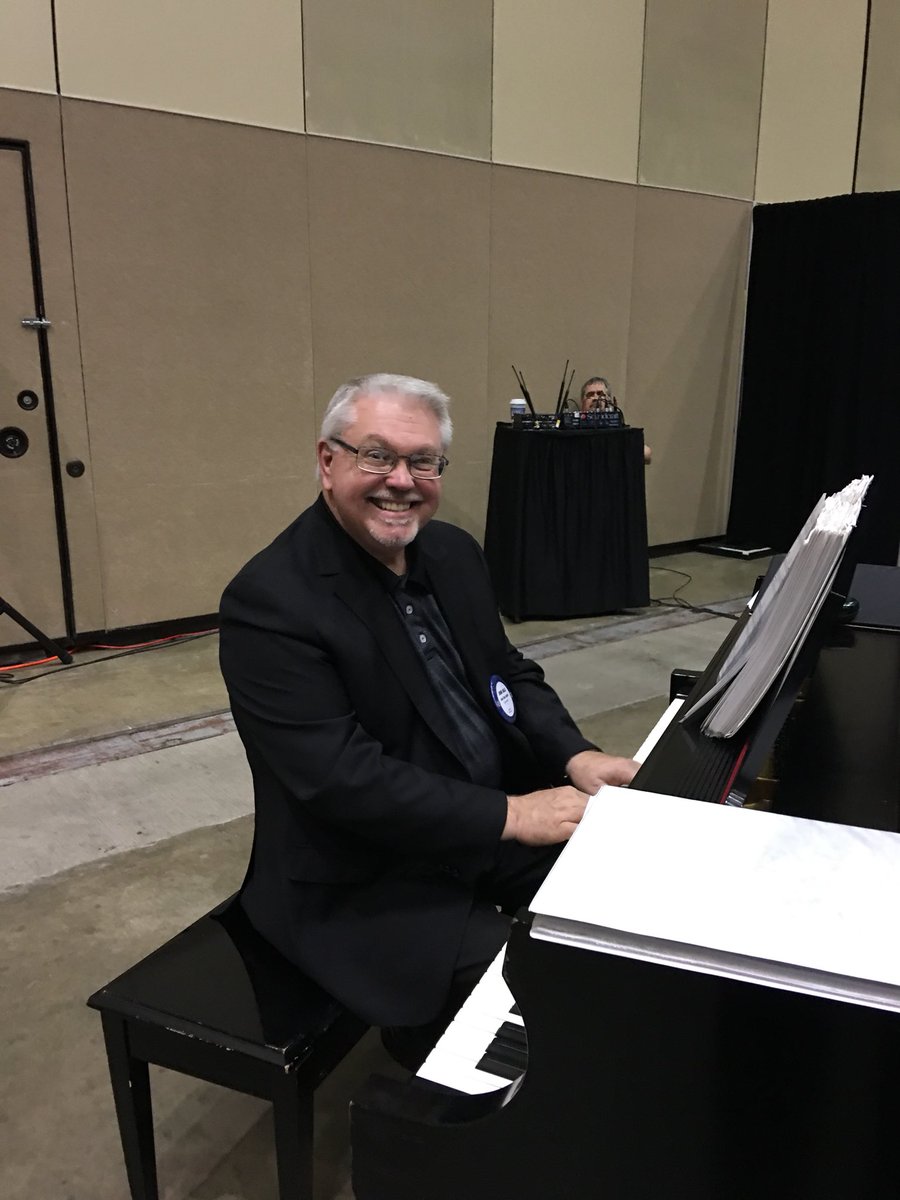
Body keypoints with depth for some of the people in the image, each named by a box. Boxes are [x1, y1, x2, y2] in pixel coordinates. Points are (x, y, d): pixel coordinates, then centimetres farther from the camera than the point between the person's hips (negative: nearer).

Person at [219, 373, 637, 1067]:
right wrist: (509, 815, -26)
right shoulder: (270, 600, -22)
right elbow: (341, 777, -27)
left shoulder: (452, 552, 2)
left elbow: (507, 672, 10)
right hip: (362, 882, -7)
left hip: (492, 818, 8)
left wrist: (575, 756, -8)